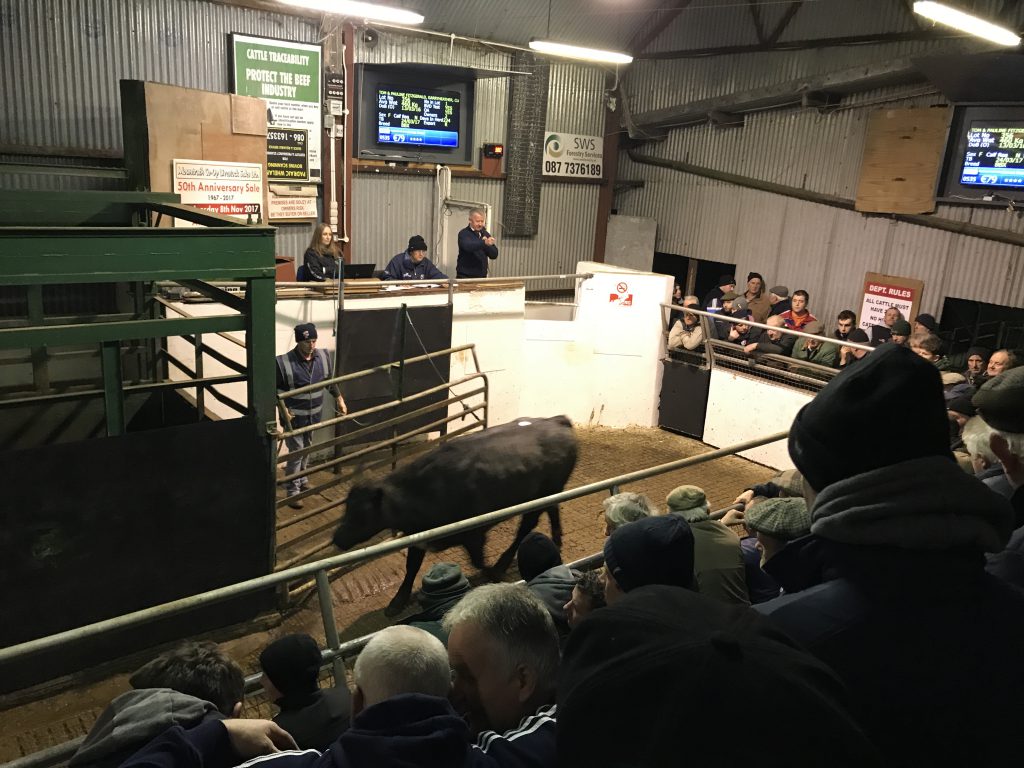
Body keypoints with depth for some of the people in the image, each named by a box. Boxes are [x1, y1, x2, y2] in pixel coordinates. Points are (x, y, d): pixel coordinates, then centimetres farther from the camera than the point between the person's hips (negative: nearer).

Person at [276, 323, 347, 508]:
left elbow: (331, 380, 10)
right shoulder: (284, 362, -21)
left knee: (307, 448, 21)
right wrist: (284, 411, -21)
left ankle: (302, 479, 41)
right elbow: (277, 390, -12)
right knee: (296, 451, -2)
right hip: (294, 416, -5)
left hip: (314, 414, 5)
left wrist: (339, 399, 8)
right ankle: (293, 491, 9)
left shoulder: (323, 357, -6)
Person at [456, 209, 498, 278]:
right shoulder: (464, 234, -5)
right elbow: (468, 246, -27)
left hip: (482, 276, 5)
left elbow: (494, 255, 7)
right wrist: (484, 243, -42)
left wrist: (487, 245, -12)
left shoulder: (486, 234, 11)